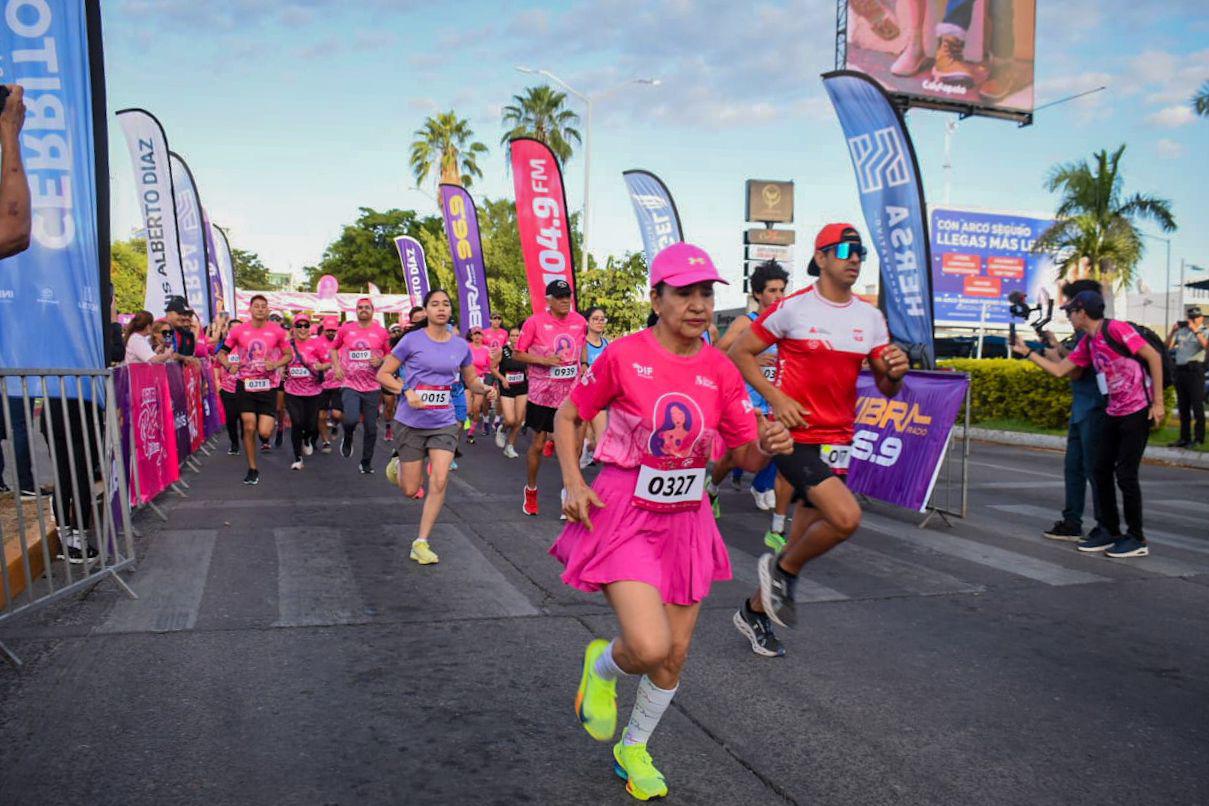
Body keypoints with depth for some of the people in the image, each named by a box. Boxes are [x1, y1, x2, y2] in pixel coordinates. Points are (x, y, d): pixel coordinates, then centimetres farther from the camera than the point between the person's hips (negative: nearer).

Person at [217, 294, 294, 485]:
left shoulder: (277, 331, -1)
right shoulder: (238, 331, 0)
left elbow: (289, 355, 8)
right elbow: (222, 353, 9)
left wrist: (275, 364, -11)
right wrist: (229, 366, -11)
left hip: (268, 385, -1)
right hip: (245, 384, 1)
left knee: (264, 432, -8)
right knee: (249, 428, -2)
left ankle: (273, 420, 30)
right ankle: (252, 470, 11)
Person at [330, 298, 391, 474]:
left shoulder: (381, 332, 1)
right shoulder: (345, 329, 3)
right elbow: (333, 348, 17)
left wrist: (381, 361, -10)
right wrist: (336, 366, 2)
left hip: (373, 387, 1)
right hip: (350, 385, -1)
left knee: (371, 427, 5)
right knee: (351, 420, -23)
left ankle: (366, 463, 23)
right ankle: (347, 439, 13)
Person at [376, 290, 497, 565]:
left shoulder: (460, 345, 3)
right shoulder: (412, 340, -7)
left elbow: (471, 380, 16)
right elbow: (383, 374, -4)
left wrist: (485, 389, -7)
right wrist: (407, 391, -20)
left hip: (444, 423, 2)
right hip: (411, 422, -2)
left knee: (439, 482, -12)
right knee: (411, 491, 5)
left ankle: (421, 543, 2)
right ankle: (398, 466, 43)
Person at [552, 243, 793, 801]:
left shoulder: (720, 371, -1)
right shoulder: (624, 356, -11)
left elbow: (747, 457, 3)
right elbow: (567, 416, 1)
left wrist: (767, 446, -19)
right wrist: (574, 482, -11)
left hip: (687, 520, 5)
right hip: (623, 514, -4)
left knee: (675, 654, 11)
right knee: (650, 645, -20)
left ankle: (633, 751, 38)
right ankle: (601, 667, 19)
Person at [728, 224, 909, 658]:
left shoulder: (871, 317, 8)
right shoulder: (792, 308, -8)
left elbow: (885, 386, 12)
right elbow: (740, 352, -2)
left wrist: (896, 371, -12)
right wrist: (776, 398, -14)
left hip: (837, 440, 6)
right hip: (795, 435, -6)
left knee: (804, 537, 11)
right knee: (846, 516, -24)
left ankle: (755, 610, 32)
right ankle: (783, 569, 3)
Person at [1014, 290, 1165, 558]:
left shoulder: (1115, 329, -14)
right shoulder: (1087, 344, 10)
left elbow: (1153, 356, -15)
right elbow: (1059, 370, 15)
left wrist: (1158, 401, -17)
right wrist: (1028, 352, 13)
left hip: (1138, 411, -8)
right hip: (1114, 413, 8)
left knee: (1126, 474, -5)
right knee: (1101, 472, 9)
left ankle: (1137, 539, 7)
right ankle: (1110, 531, 20)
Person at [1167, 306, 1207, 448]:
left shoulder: (1204, 331, 0)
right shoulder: (1181, 331, 13)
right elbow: (1167, 346, 12)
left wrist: (1195, 330, -20)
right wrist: (1172, 331, 1)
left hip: (1195, 369, -6)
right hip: (1180, 370, 6)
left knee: (1197, 406, -4)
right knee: (1183, 406, 11)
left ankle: (1199, 438, 1)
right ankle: (1184, 438, 18)